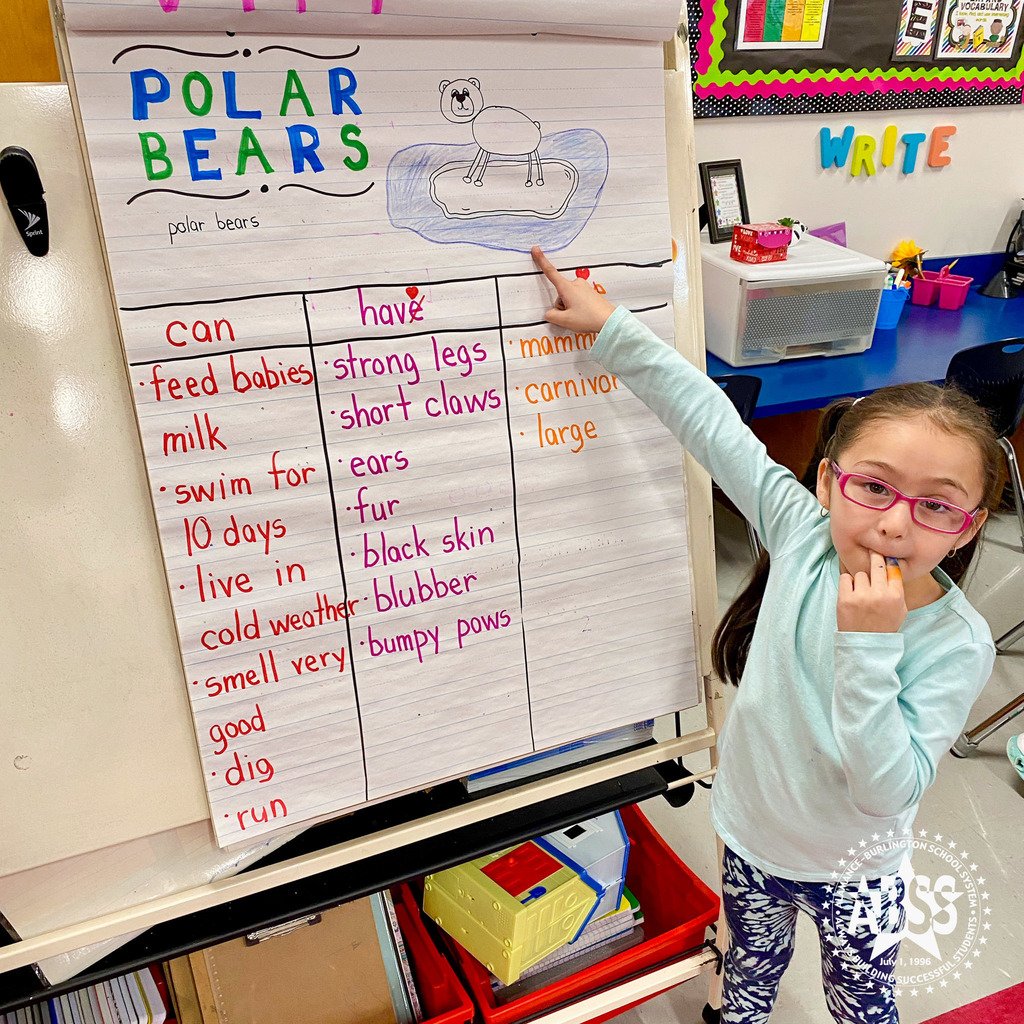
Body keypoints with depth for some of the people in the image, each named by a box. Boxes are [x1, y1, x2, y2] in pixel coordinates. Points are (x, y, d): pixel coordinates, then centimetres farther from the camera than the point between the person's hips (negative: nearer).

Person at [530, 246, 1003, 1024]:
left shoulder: (957, 644, -28)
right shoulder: (801, 531, -24)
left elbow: (888, 795, -32)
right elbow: (707, 416, -21)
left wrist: (869, 644, -41)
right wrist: (611, 326, -18)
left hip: (853, 871, -2)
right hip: (750, 837, 2)